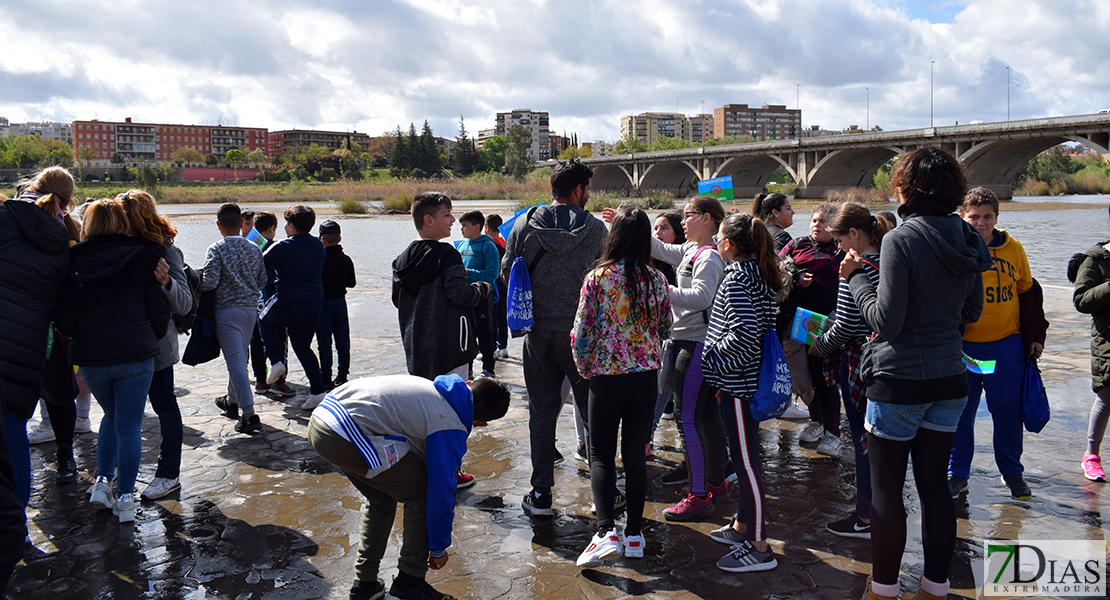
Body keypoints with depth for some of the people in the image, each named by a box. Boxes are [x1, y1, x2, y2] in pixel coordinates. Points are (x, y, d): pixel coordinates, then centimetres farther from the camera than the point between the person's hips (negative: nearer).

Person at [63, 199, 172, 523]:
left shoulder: (74, 264, -1)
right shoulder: (142, 258, -5)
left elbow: (65, 320, 0)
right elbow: (159, 310, -3)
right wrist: (152, 339, 15)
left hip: (89, 357, 2)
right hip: (135, 355, -2)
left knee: (112, 416, 25)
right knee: (129, 426, 6)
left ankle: (102, 481, 18)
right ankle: (124, 497, 9)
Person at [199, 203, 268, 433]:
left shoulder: (216, 250, -11)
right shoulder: (254, 249, 5)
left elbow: (210, 282, -19)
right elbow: (262, 281, 8)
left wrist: (195, 285, 1)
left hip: (227, 310, -6)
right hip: (250, 309, 6)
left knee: (236, 362, -7)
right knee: (240, 358, 20)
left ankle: (249, 414, -13)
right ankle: (232, 401, 38)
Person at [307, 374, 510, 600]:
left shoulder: (431, 388, 21)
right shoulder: (450, 428, -5)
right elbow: (440, 492, 0)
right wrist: (439, 549, 16)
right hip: (346, 436, -9)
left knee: (381, 499, 26)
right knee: (423, 491, 6)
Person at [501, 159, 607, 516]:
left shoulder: (525, 224, -2)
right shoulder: (595, 229, -5)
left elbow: (507, 273, 4)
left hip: (539, 330, 2)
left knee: (541, 411, 10)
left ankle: (541, 495, 13)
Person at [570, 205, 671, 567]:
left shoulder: (598, 278, -12)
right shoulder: (656, 280, -2)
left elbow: (581, 333, -8)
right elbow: (665, 329, 10)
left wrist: (585, 370, 8)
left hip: (607, 376, -3)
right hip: (646, 376, 3)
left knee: (601, 456, 7)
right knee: (635, 455, 12)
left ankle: (606, 531, -9)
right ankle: (634, 534, 19)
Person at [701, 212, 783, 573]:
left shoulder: (736, 279, -17)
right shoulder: (760, 275, 11)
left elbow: (744, 332, -27)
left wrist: (714, 357, -13)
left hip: (738, 382, -10)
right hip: (750, 378, 10)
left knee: (745, 459, -4)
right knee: (744, 457, 19)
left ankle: (759, 547, 2)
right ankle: (742, 526, 33)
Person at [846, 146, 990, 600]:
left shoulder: (901, 240, -16)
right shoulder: (966, 241, 4)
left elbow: (887, 321, -18)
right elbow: (971, 312, 16)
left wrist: (855, 277, -6)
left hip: (899, 381, -6)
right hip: (950, 379, 7)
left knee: (886, 489, 5)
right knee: (934, 484, 14)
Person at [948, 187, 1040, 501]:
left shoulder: (1013, 249, 3)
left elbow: (1028, 292, 13)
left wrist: (1035, 335, 11)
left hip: (1006, 345, 2)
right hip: (962, 346, -1)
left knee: (1007, 410, 7)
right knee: (960, 412, 5)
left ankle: (1012, 472, 26)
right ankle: (958, 475, 19)